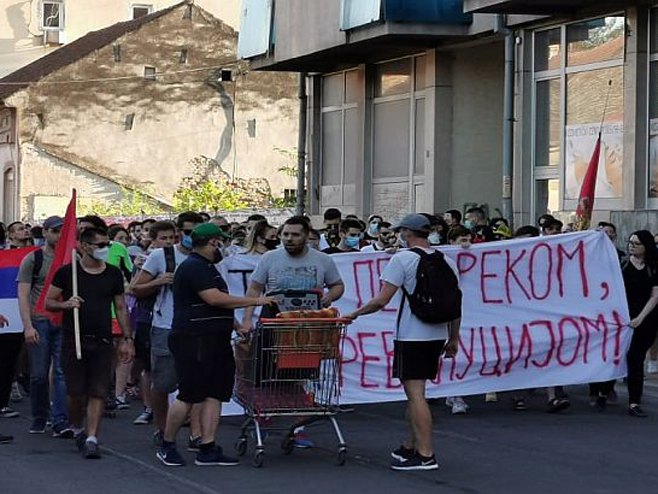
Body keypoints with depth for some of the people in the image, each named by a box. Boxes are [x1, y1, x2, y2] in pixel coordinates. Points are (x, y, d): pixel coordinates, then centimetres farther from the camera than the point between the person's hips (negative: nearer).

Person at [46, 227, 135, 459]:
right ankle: (77, 430, 25)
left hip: (102, 342, 2)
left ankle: (91, 438, -5)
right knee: (76, 392, 0)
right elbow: (48, 302, 4)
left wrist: (127, 339, 5)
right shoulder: (67, 272, 0)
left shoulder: (113, 274, 8)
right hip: (73, 341, -2)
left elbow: (121, 309, 12)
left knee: (98, 393, -5)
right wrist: (66, 304, -16)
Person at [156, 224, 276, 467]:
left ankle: (208, 449, 5)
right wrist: (254, 301, -18)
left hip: (213, 340, 10)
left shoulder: (206, 267, 21)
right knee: (189, 395, -6)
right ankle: (167, 445, 5)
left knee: (213, 394, 5)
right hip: (194, 340, -10)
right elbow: (213, 298, -22)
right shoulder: (193, 267, -13)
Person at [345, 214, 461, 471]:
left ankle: (425, 455, -8)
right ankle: (411, 447, 23)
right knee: (414, 393, 18)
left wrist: (356, 313, 1)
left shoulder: (402, 259, -9)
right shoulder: (447, 262, 9)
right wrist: (453, 339, 20)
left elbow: (382, 300, -13)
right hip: (437, 335, 7)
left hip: (411, 336, -7)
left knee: (415, 394, -5)